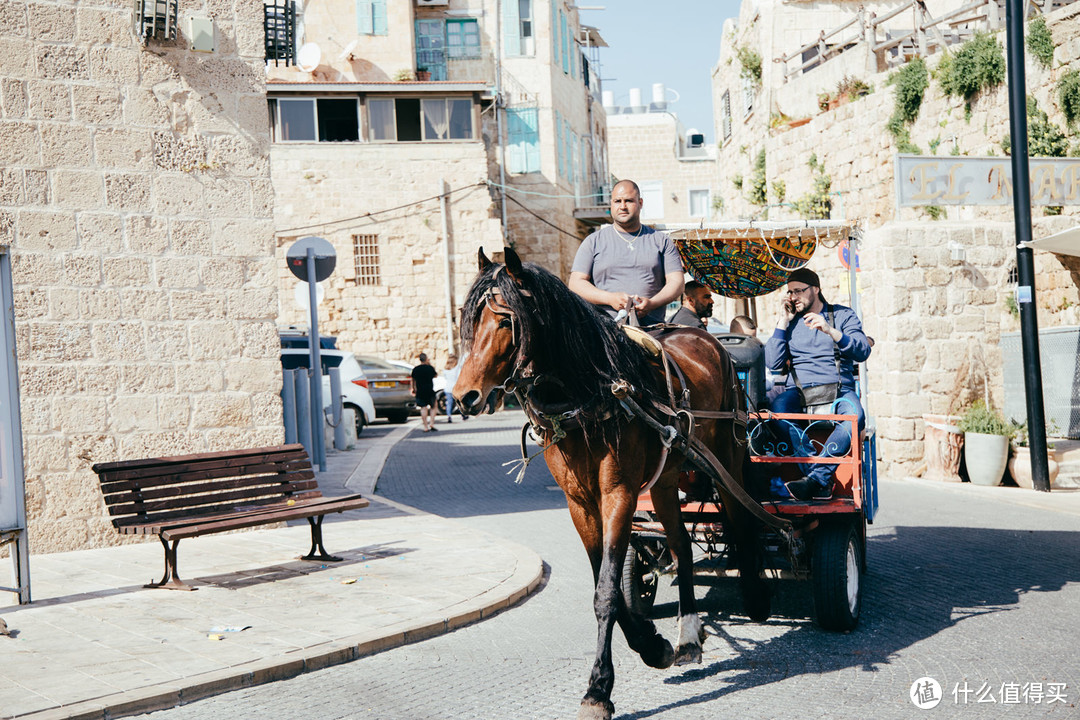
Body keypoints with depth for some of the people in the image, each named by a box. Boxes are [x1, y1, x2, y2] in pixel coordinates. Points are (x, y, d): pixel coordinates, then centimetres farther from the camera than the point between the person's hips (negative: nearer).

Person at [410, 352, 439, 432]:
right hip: (430, 390, -1)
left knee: (423, 408, 3)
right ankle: (432, 424, 1)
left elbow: (413, 380, 9)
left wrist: (413, 389, 23)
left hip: (420, 391, 1)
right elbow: (435, 375, 13)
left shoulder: (415, 369, 0)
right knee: (433, 406, 14)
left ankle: (426, 427, 0)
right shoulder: (430, 368, -6)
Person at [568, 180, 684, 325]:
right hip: (605, 327, -1)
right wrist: (610, 298, -10)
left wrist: (651, 303, -10)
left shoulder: (661, 240, 18)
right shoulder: (594, 241, 15)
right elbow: (575, 283, 7)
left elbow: (676, 282, 11)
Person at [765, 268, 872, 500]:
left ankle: (816, 478, -38)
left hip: (839, 389, -1)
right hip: (799, 392, 1)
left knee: (854, 415, -36)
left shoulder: (843, 315, 12)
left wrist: (831, 331, -17)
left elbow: (863, 351, -3)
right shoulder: (789, 321, 18)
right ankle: (823, 481, -37)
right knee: (777, 407, -34)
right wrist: (782, 323, 5)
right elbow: (773, 363, 7)